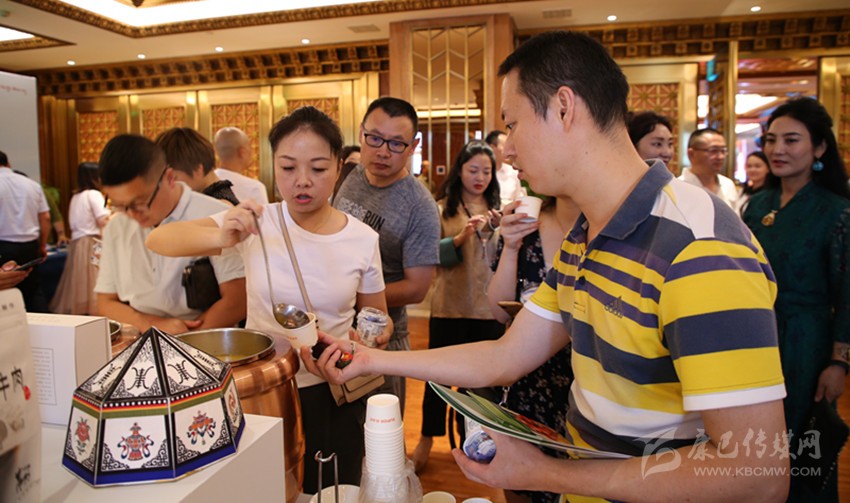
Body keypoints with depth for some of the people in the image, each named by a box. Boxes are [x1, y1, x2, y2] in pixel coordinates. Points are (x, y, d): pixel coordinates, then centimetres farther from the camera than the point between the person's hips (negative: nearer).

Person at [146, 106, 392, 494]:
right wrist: (221, 238, -34)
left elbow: (377, 319, 5)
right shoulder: (257, 223, -10)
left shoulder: (363, 239, -8)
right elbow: (158, 240, -15)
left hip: (333, 392, 0)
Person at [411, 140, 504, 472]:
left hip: (490, 309, 3)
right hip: (450, 307, -2)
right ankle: (426, 441, 23)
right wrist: (462, 237, -23)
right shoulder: (443, 208, 1)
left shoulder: (496, 208, 9)